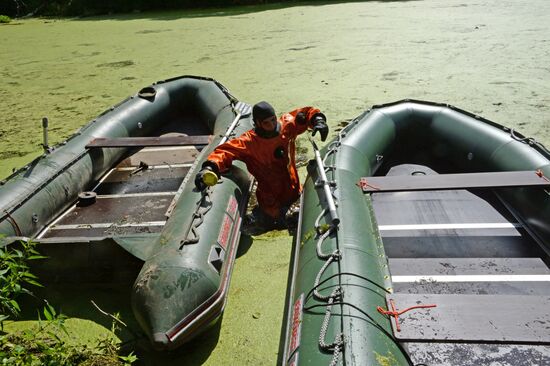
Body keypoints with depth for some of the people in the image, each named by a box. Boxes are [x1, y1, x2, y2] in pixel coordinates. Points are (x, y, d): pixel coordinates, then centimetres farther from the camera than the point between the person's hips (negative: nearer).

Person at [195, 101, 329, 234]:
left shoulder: (287, 125, -13)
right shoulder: (249, 141, -25)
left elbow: (306, 113, -2)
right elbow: (225, 151, -34)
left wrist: (318, 120, -23)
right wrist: (209, 167, -52)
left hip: (292, 189, 5)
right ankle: (255, 218, 44)